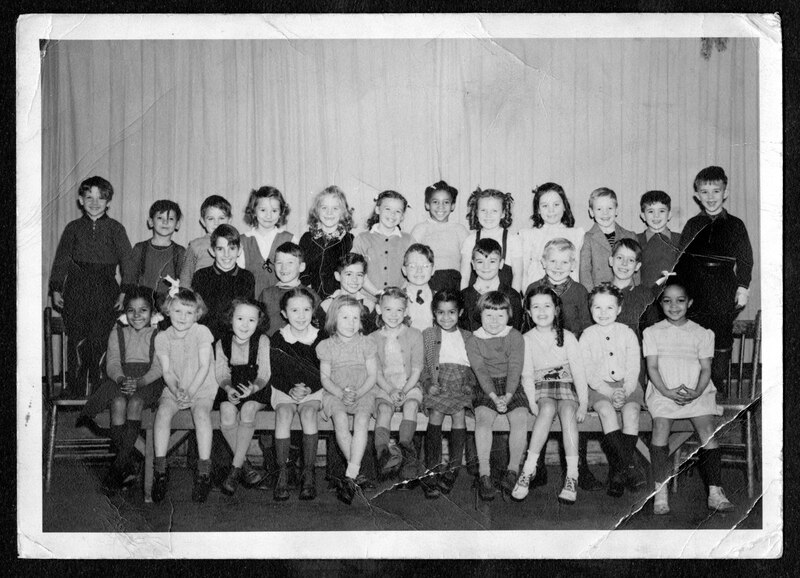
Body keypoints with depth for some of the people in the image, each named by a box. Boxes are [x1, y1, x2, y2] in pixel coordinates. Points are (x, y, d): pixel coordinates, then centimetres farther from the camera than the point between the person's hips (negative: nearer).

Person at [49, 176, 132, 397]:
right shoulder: (73, 228, 10)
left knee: (102, 340, -5)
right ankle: (75, 389, 10)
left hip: (106, 289, -1)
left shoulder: (115, 228, 6)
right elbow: (61, 260, 12)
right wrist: (56, 289, 6)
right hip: (77, 289, 1)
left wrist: (125, 291, -3)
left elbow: (127, 261, 5)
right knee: (76, 340, 1)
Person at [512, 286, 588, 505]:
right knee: (547, 408, -33)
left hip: (567, 385, 0)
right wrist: (533, 402, -15)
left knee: (568, 411, -32)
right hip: (541, 388, 0)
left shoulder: (567, 337, 6)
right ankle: (529, 469, -35)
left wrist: (584, 402, -10)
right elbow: (527, 374, 1)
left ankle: (572, 475, -37)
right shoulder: (527, 339, 6)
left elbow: (578, 370, 1)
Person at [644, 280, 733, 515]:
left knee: (707, 429, -22)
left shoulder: (701, 333, 13)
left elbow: (706, 368, 7)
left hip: (697, 392, 1)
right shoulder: (652, 332, 10)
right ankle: (661, 491, -22)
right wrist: (667, 392, -13)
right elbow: (652, 367, 3)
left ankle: (715, 491, -17)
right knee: (661, 426, -26)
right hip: (663, 391, -1)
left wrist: (696, 392, -12)